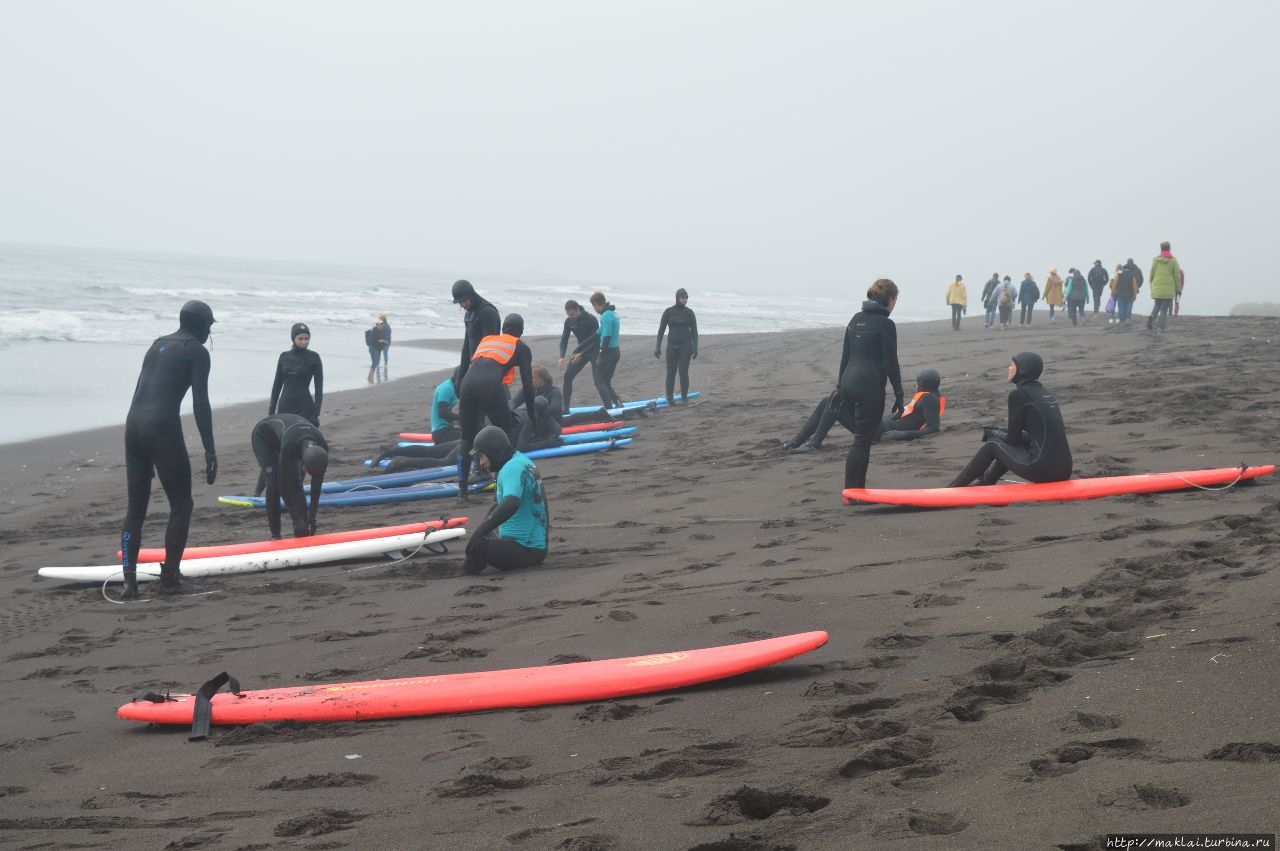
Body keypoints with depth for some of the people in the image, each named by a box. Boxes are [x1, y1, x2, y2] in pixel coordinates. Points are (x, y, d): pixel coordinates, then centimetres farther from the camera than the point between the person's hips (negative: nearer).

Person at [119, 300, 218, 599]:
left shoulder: (158, 345, 23)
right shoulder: (197, 351, 2)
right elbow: (201, 403, -7)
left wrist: (145, 454, 28)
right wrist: (210, 451, -5)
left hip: (133, 425, 7)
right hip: (163, 427, -7)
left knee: (136, 505, 11)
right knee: (181, 505, 5)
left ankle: (129, 579, 6)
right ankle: (169, 578, 3)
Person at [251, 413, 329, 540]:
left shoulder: (321, 449, -31)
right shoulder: (289, 445, -46)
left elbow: (317, 485, -19)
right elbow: (283, 484, -38)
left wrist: (312, 518, -21)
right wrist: (296, 519, -36)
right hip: (263, 437, -4)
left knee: (296, 483, -11)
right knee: (274, 484, -18)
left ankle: (303, 534, -9)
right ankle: (275, 535, -8)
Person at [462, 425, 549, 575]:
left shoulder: (512, 468, -18)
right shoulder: (521, 460, 13)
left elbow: (511, 504, -36)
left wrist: (479, 531, -35)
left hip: (527, 550, -11)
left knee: (478, 544, -31)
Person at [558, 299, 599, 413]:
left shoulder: (591, 320, -22)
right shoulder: (569, 321, -4)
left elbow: (595, 340, -21)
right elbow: (564, 339, 0)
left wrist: (581, 355, -25)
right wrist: (562, 357, -15)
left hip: (594, 352, -5)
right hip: (580, 351, 6)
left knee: (598, 380, -13)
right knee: (568, 376, -6)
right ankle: (566, 408, -1)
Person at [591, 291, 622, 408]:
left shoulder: (606, 315, -17)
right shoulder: (613, 313, 12)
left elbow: (606, 337, -22)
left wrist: (600, 356, -19)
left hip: (608, 351, -9)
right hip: (615, 351, 9)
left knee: (599, 381, -2)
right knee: (606, 382, 15)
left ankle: (609, 407, -7)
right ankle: (618, 404, 8)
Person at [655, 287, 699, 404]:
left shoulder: (689, 313, 2)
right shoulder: (668, 312, 1)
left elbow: (694, 331, 3)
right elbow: (661, 330, 3)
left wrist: (695, 348, -6)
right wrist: (657, 347, -2)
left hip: (685, 346, 0)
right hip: (672, 345, 1)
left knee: (683, 372, -3)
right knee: (671, 372, 1)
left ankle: (684, 397, 7)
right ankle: (669, 398, 10)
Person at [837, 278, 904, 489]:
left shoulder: (856, 319, 12)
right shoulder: (885, 325, -9)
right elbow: (890, 363, -9)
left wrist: (841, 385, 21)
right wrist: (899, 394, -4)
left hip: (849, 383, 8)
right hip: (870, 386, -8)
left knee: (863, 438, 16)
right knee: (862, 440, -5)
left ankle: (859, 488, 18)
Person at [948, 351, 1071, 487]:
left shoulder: (1018, 393, -6)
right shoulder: (1043, 393, 18)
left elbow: (1013, 439, 0)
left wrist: (990, 433, 18)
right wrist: (998, 432, 22)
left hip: (1043, 471, -7)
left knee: (992, 445, 12)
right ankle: (985, 485, 43)